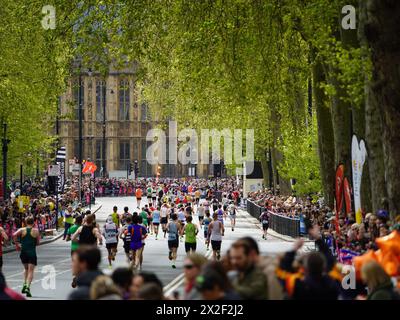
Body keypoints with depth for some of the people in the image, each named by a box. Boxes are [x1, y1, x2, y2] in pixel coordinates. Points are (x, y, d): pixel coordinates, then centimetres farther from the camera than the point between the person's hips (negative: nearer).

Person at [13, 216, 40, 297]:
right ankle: (28, 287, -19)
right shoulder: (36, 231, -1)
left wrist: (16, 244, -4)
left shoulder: (22, 230, 1)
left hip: (23, 252, 3)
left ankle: (24, 284, 10)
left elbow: (14, 235, -16)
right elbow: (38, 242, 3)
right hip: (32, 253, -2)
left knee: (26, 268, 24)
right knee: (31, 271, -2)